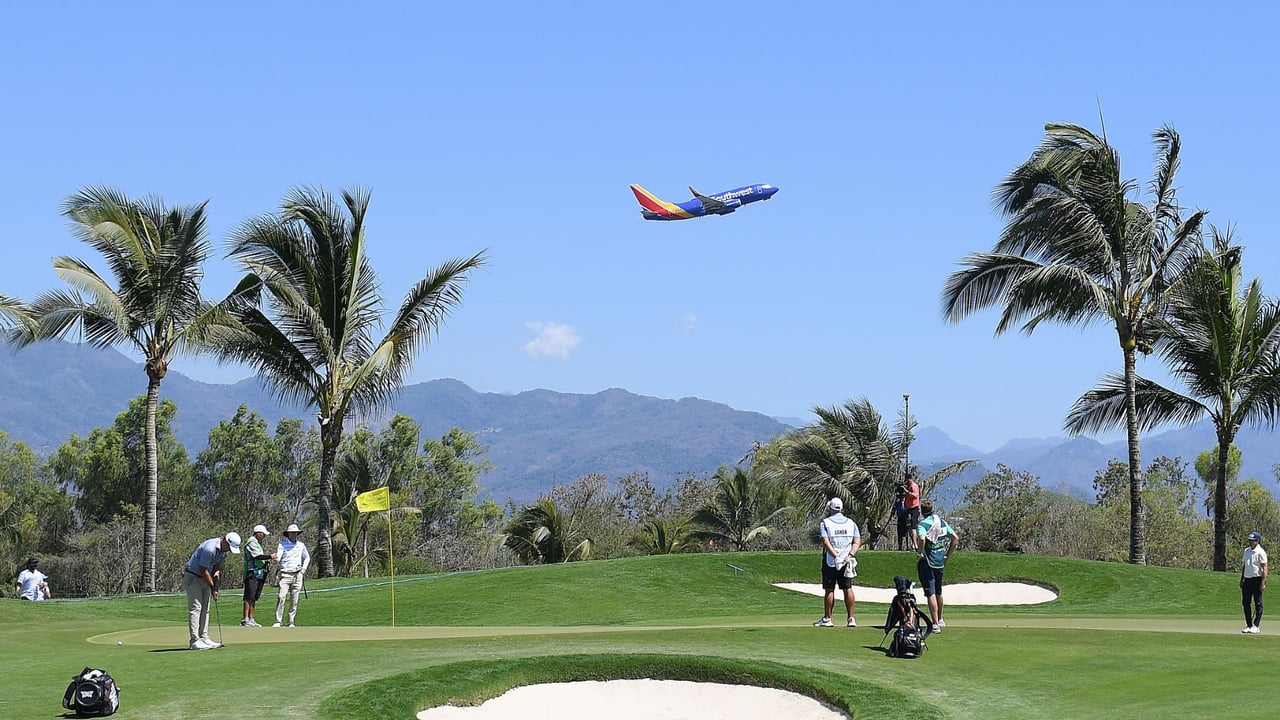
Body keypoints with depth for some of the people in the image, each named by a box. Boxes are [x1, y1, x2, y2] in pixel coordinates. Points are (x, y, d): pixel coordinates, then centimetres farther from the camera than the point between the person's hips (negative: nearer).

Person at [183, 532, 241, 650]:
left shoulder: (225, 550, -1)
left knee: (205, 609, 7)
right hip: (192, 577, -9)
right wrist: (213, 587, -16)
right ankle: (194, 641, -14)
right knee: (195, 608, -12)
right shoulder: (210, 548, -30)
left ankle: (204, 638, 10)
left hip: (205, 578, 9)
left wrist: (217, 571, -9)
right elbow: (203, 569, -24)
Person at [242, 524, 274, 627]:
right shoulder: (251, 543, -8)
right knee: (249, 597, -11)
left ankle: (251, 619, 12)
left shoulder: (257, 543, 23)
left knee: (254, 598, 10)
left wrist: (267, 561, 7)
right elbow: (258, 556, -19)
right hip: (252, 573, -10)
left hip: (259, 574, 10)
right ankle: (245, 620, -12)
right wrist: (270, 557, -11)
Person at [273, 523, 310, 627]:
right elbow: (278, 556, -10)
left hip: (297, 575, 3)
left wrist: (304, 569, 10)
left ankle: (291, 622, 7)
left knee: (295, 599, 0)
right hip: (285, 574, -3)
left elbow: (307, 557, 25)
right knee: (281, 597, -13)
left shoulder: (301, 545, 12)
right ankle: (278, 621, -9)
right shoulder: (282, 544, 4)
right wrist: (276, 558, -34)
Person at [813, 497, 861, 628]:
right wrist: (850, 555, -10)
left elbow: (826, 542, -15)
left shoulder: (825, 523, -3)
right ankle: (851, 618, 2)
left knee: (829, 590, 2)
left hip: (830, 561, -3)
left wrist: (836, 556, -19)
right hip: (847, 562, 3)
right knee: (848, 589, 5)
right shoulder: (851, 523, 9)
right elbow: (857, 541, 1)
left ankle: (827, 619, 6)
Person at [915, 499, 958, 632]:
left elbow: (922, 539, -32)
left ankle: (936, 625, -11)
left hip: (927, 563, -6)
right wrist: (947, 555, 11)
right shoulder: (942, 522, 6)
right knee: (938, 592, 22)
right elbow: (955, 538, 5)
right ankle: (940, 620, 37)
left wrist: (919, 552, -16)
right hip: (940, 562, 6)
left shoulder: (922, 524, -12)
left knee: (931, 594, -6)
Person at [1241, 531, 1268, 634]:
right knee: (1246, 603, 8)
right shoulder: (1246, 551, 13)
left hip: (1257, 580, -8)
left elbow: (1264, 568, -14)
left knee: (1258, 604, -2)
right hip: (1247, 580, 8)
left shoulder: (1260, 552, -10)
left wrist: (1263, 583, -21)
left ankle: (1256, 626, 0)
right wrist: (1241, 580, 18)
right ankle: (1249, 625, 15)